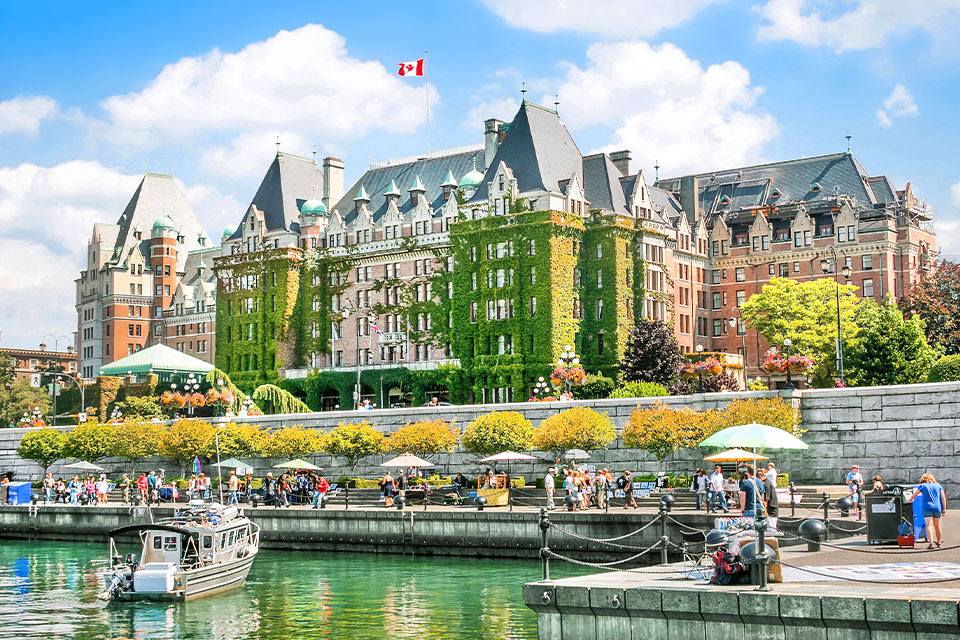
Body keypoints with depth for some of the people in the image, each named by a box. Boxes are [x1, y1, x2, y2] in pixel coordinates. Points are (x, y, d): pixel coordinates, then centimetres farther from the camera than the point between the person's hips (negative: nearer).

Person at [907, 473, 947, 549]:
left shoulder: (922, 486, 6)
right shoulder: (938, 485, 13)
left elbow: (914, 495, 14)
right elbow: (943, 498, 5)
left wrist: (910, 499, 34)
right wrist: (944, 508, 3)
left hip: (927, 508, -3)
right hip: (937, 508, 3)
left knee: (929, 525, -10)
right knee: (937, 525, 17)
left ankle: (931, 543, -25)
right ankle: (939, 542, 29)